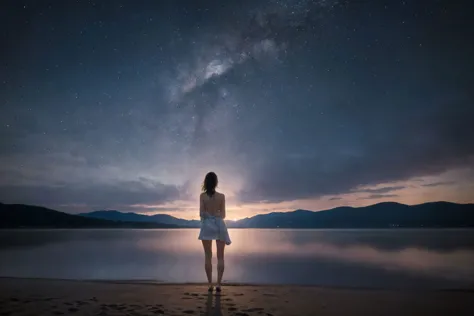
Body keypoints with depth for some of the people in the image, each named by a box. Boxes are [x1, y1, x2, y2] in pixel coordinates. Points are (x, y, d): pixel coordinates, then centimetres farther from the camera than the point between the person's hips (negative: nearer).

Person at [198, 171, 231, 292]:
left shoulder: (202, 196, -4)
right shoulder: (221, 196, -3)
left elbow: (201, 213, -4)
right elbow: (223, 215, 2)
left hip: (207, 224, 0)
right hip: (219, 224, 0)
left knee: (208, 256, 8)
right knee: (220, 256, 8)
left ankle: (210, 284, 6)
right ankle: (218, 284, 3)